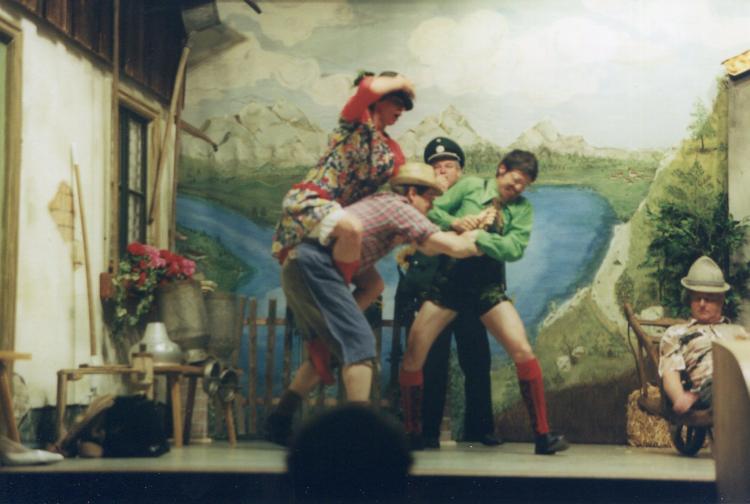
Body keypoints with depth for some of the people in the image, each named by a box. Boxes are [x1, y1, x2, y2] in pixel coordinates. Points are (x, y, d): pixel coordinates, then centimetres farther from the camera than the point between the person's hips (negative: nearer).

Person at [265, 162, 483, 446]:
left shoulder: (384, 203, 24)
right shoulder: (399, 208, -3)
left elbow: (428, 247, 31)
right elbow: (451, 246, -7)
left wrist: (467, 229, 25)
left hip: (297, 265, 10)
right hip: (314, 265, -10)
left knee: (324, 351, 16)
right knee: (359, 342, -11)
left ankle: (279, 424, 16)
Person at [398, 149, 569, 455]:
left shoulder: (522, 208, 7)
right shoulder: (470, 186, 5)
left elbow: (515, 249, -7)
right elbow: (432, 211, 2)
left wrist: (476, 236, -18)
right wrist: (454, 222, -17)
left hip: (489, 284, 0)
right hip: (450, 277, 0)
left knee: (522, 351, -16)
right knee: (413, 356, -3)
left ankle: (542, 436, -9)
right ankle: (412, 434, 16)